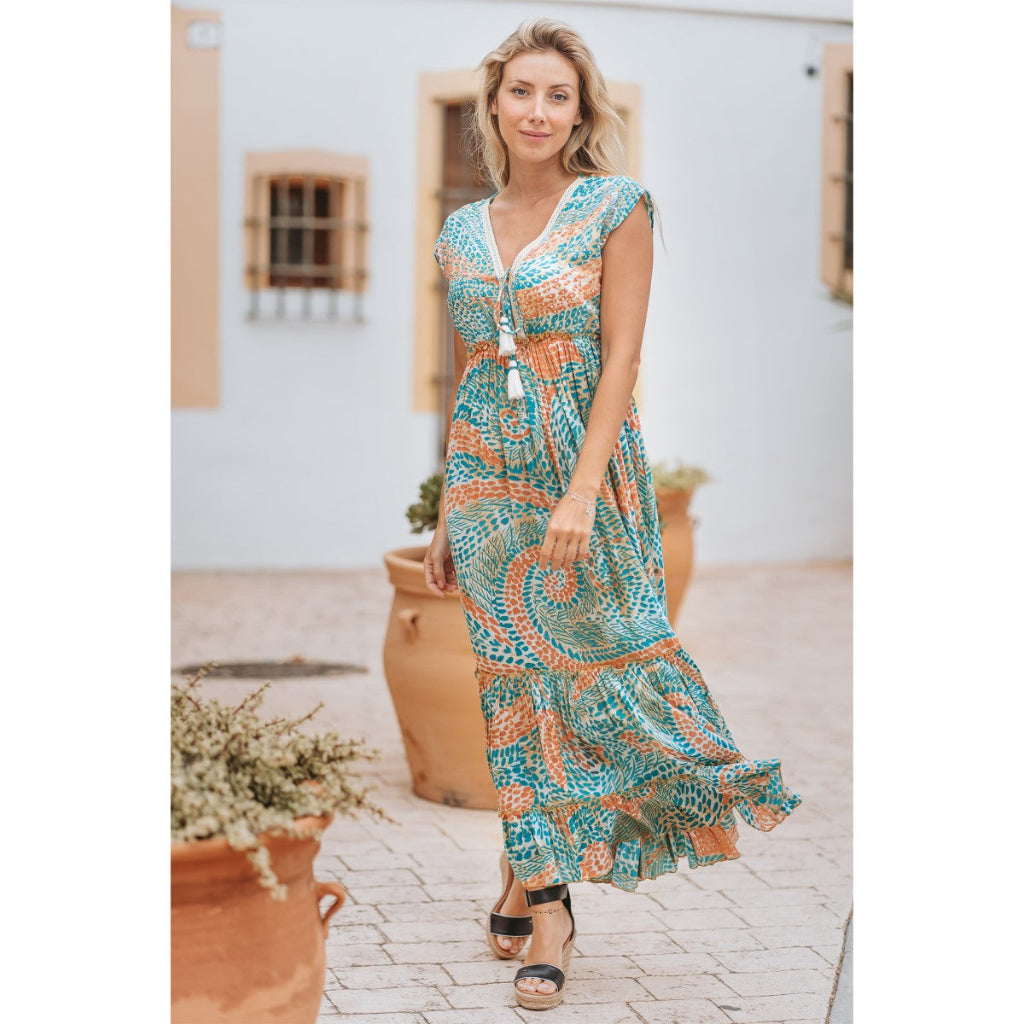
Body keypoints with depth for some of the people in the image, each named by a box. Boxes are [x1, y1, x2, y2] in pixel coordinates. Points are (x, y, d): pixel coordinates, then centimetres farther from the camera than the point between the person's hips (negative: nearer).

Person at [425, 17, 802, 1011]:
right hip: (486, 477, 4)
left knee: (589, 662, 0)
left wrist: (582, 491, -20)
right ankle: (544, 897, 16)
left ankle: (536, 880, 14)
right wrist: (444, 517, 12)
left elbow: (621, 358, -11)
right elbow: (462, 379, 14)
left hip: (585, 468, -4)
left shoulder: (617, 208, -4)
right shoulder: (462, 230, 10)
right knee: (515, 678, 6)